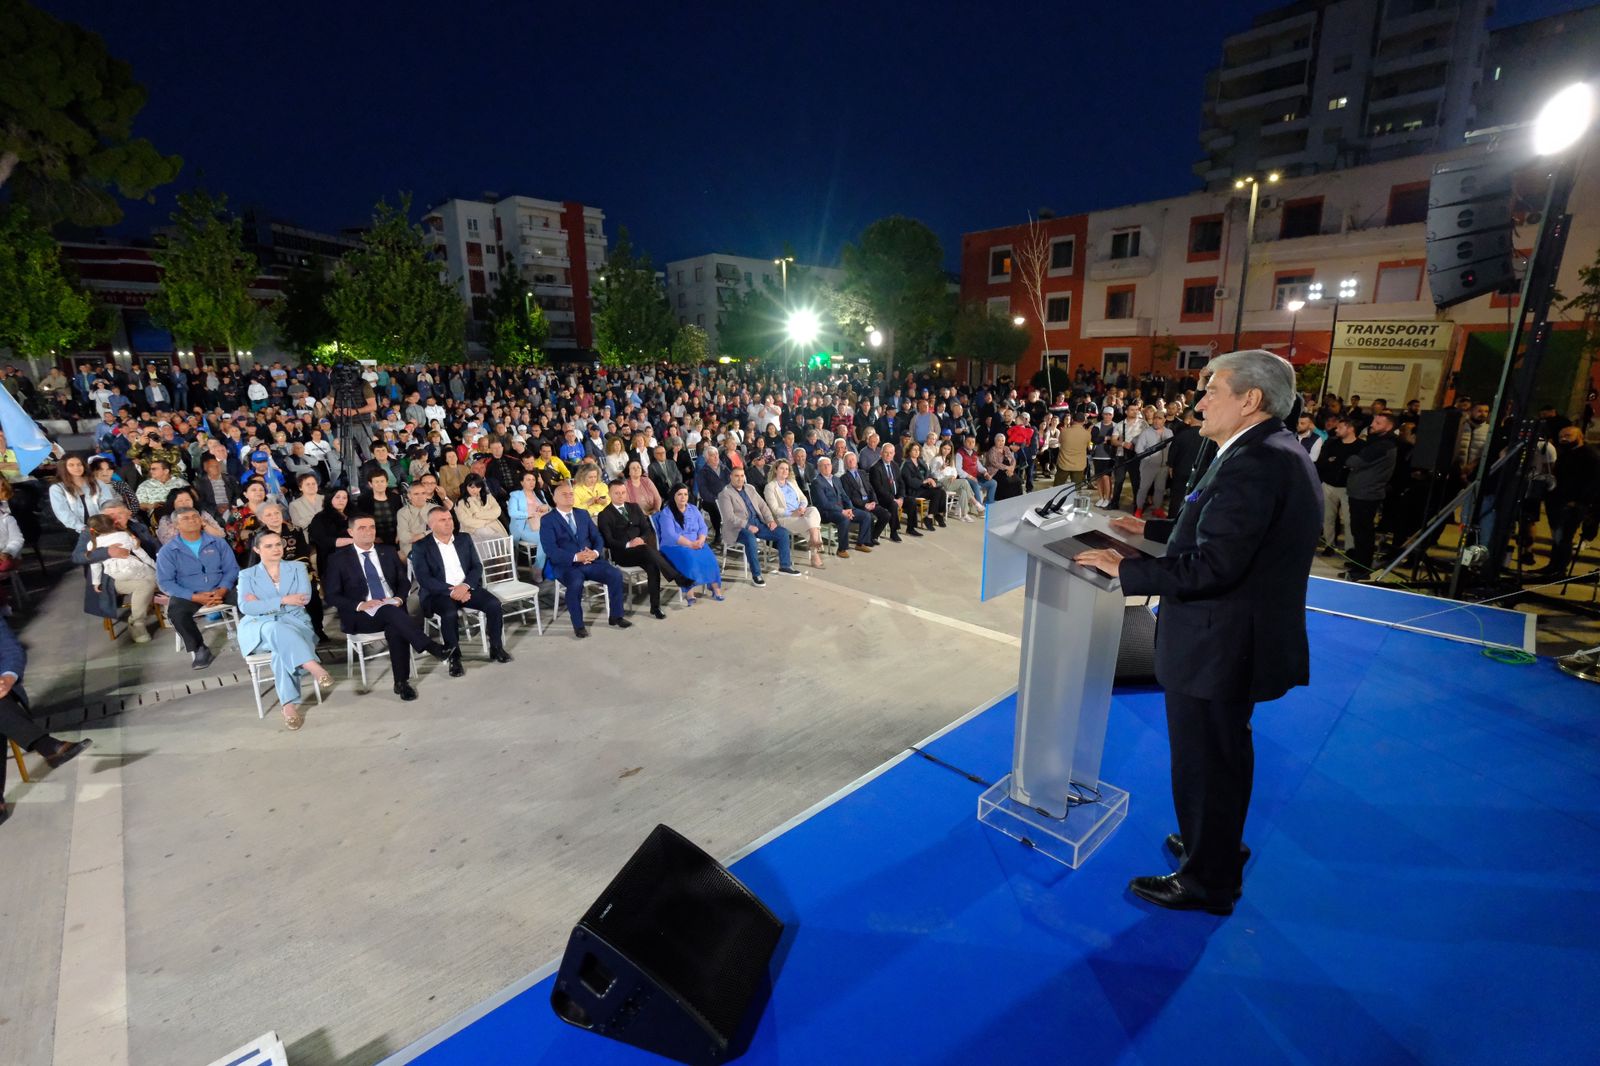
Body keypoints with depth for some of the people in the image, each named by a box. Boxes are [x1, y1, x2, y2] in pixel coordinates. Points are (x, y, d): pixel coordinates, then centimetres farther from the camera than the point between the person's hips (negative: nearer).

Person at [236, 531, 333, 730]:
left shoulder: (298, 568, 15)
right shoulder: (247, 575, 14)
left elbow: (305, 598, -2)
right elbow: (245, 607, -3)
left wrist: (262, 604, -6)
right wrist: (283, 600, -15)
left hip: (294, 623, 1)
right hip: (258, 628, -1)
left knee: (282, 648, -35)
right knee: (276, 629, -38)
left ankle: (289, 704, -40)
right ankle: (314, 668, -54)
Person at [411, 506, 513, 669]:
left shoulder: (464, 539, 12)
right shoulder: (421, 547, 1)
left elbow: (477, 566, 6)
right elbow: (423, 578, -10)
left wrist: (465, 585, -14)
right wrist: (451, 590, -20)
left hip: (466, 588, 3)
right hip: (439, 592, -3)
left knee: (494, 604, -21)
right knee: (450, 613, -34)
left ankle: (496, 648, -5)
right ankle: (454, 657, -16)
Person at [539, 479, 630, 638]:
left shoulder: (583, 514, 17)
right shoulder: (548, 520, 0)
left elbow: (597, 537, 12)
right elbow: (551, 550, -11)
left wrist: (595, 552, -11)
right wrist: (575, 557, -23)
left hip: (591, 561, 5)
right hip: (566, 565, -4)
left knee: (616, 574, -18)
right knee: (575, 584, -35)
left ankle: (615, 616, -1)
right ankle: (578, 625, -15)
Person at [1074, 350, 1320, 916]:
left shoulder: (1254, 462, -24)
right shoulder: (1275, 452, 8)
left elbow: (1213, 565, -30)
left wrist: (1125, 569, -21)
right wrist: (1152, 528, 15)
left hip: (1217, 646, -10)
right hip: (1239, 638, 10)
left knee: (1205, 763, 8)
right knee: (1222, 755, 26)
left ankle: (1206, 881, 29)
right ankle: (1214, 845, 48)